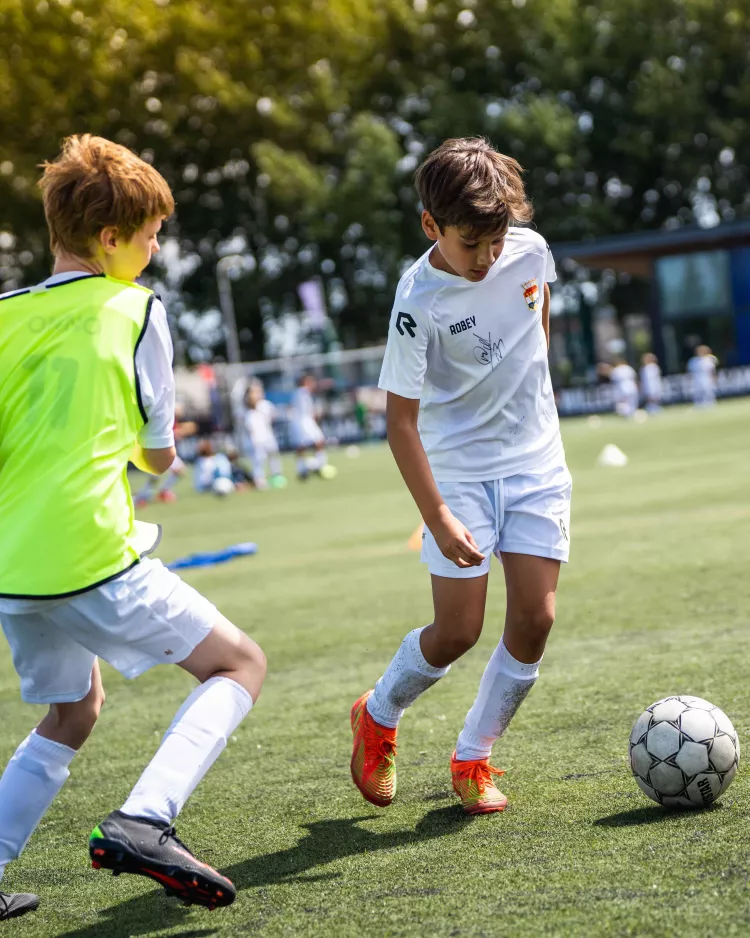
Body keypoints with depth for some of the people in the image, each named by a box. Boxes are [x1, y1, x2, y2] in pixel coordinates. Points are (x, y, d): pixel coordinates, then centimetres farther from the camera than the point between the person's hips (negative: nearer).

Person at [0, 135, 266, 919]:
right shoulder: (136, 311, -1)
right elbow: (159, 455, 5)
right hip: (92, 559, -6)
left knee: (71, 711, 27)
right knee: (238, 663, 7)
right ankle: (143, 821, -14)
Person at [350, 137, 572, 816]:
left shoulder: (532, 250, -7)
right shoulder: (420, 301, -21)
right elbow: (401, 418, -19)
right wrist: (437, 517, -25)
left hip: (537, 462, 4)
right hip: (459, 472, -4)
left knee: (535, 618, -5)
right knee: (457, 633, -7)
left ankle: (473, 757, 13)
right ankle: (378, 716, 23)